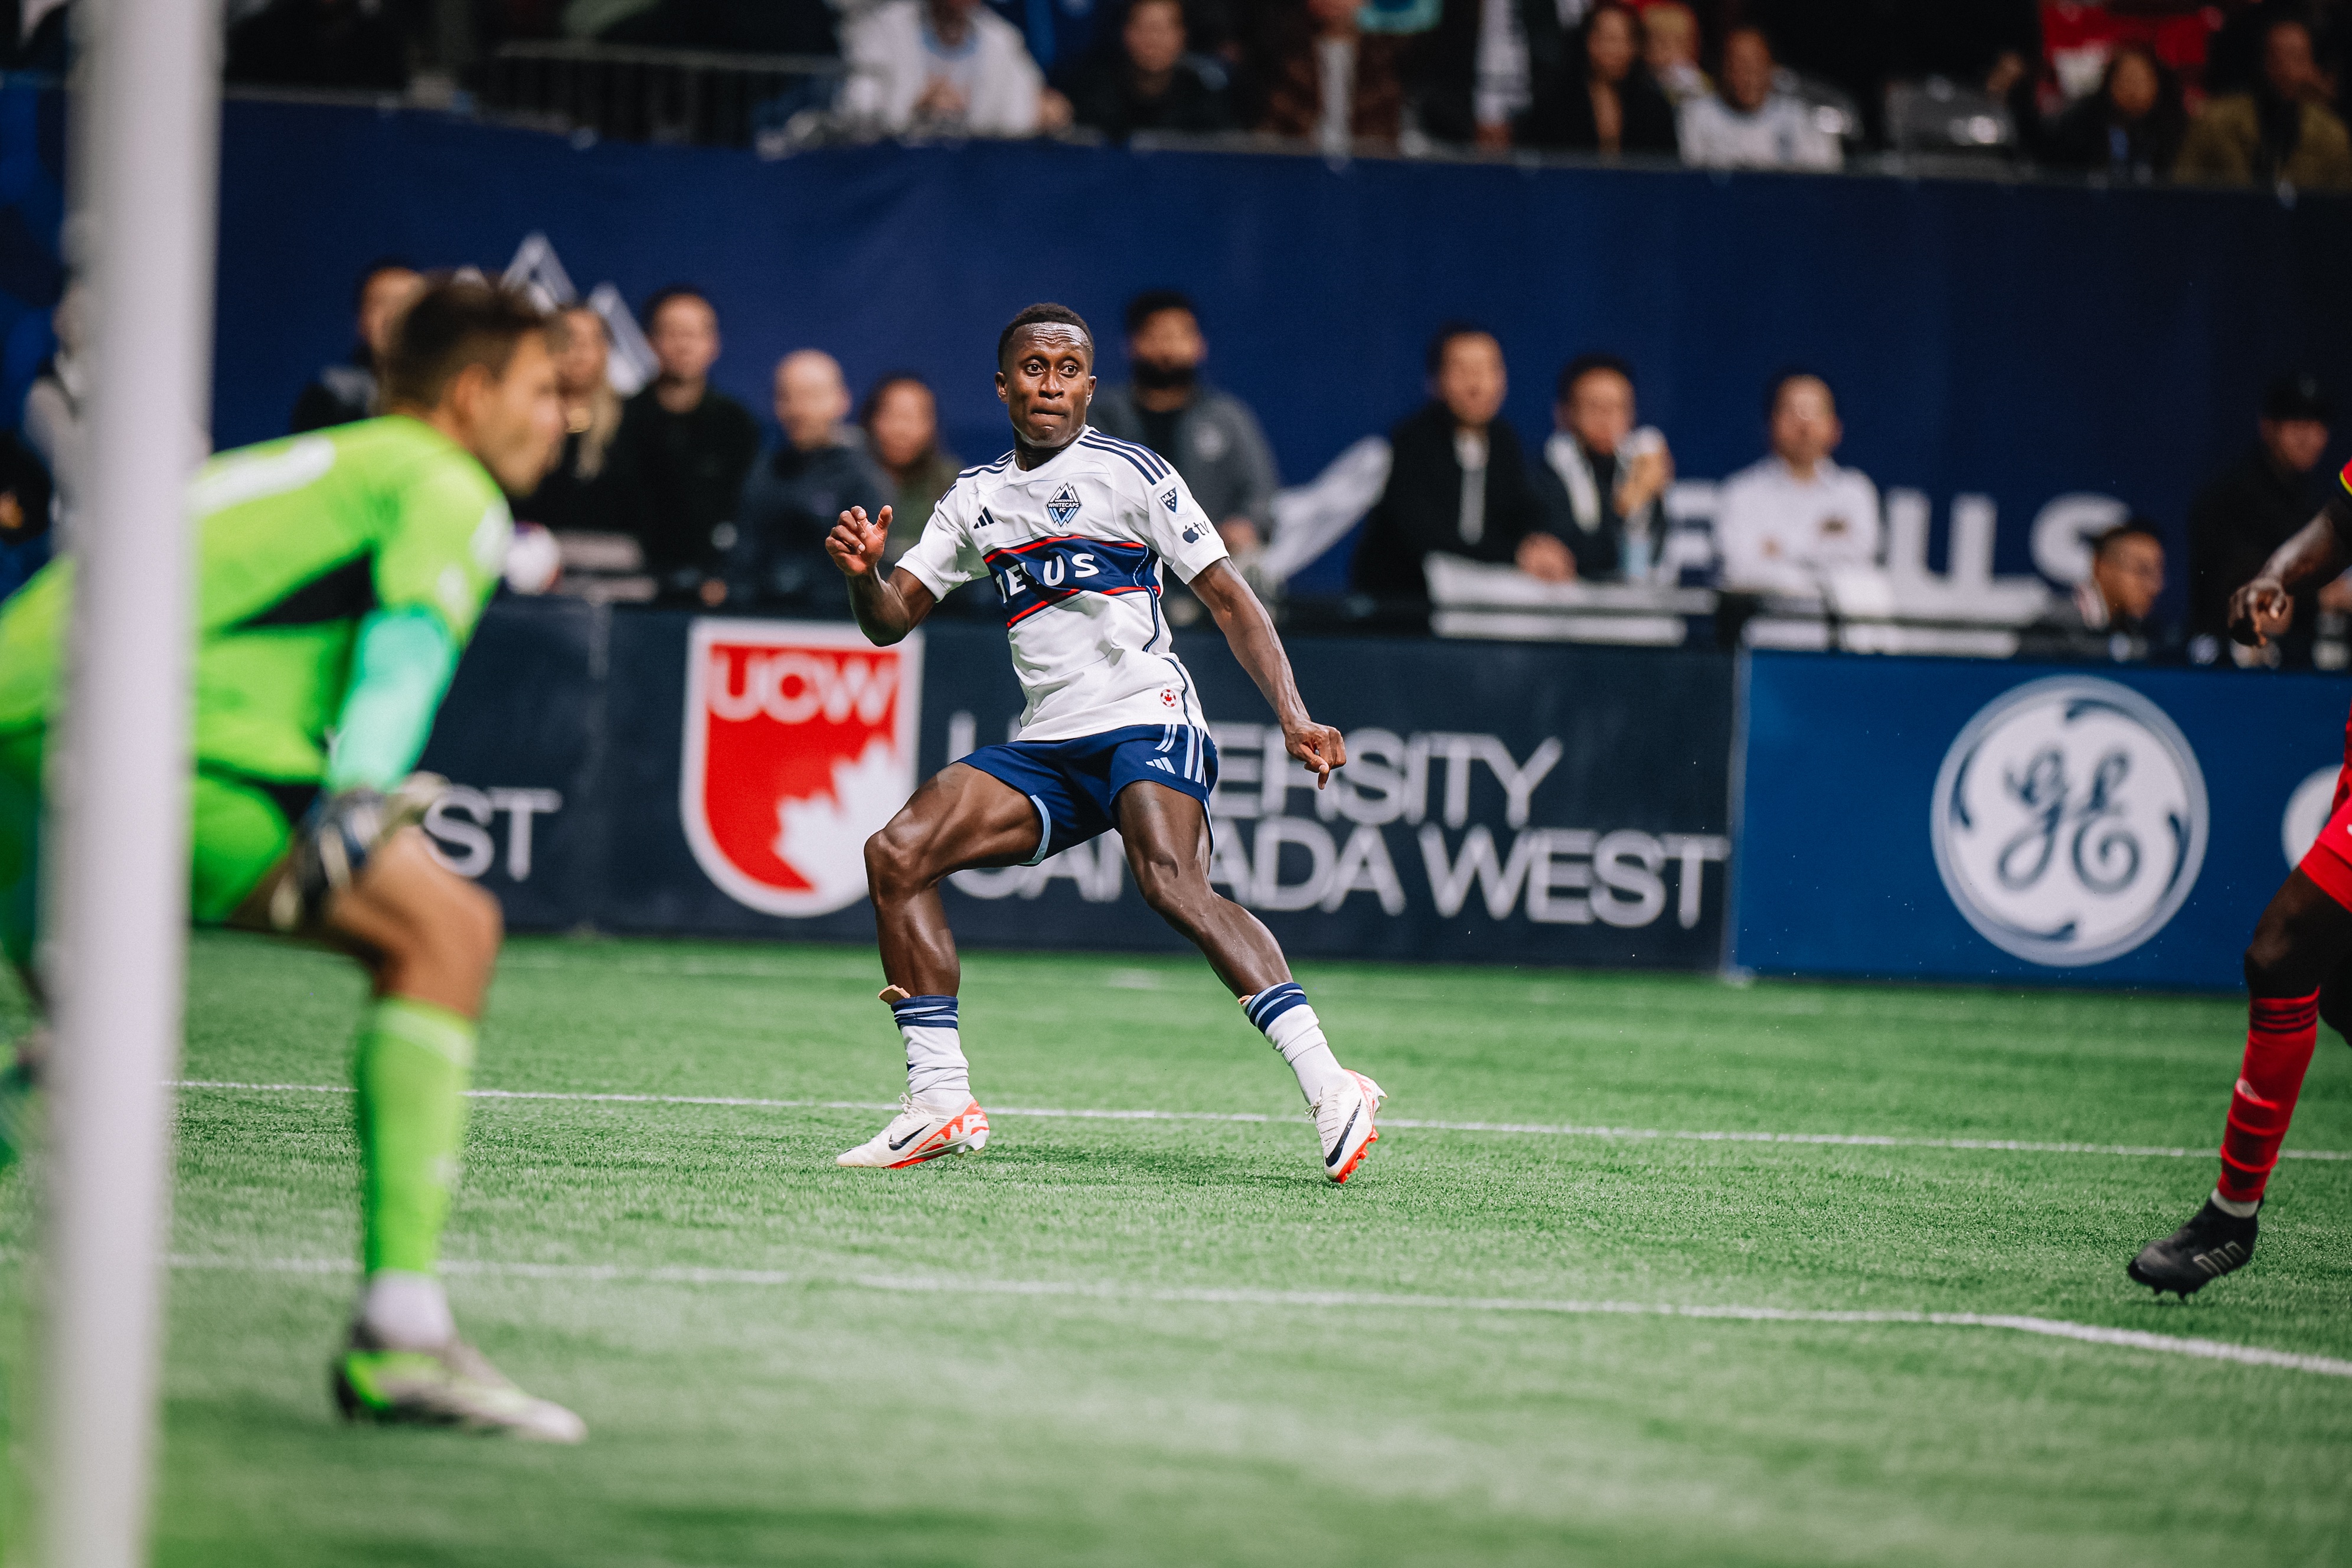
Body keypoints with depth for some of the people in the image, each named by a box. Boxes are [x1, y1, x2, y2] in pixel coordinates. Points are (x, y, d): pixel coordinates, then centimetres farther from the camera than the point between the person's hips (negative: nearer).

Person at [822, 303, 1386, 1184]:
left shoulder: (1130, 473, 0)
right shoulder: (975, 499, 16)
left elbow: (1227, 598, -1)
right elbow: (893, 621, 19)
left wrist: (1292, 716, -12)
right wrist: (864, 575, -5)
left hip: (1147, 721, -6)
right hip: (1045, 745, 6)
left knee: (1171, 884, -31)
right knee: (896, 853, -10)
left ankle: (1330, 1091, -37)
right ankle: (942, 1105, -7)